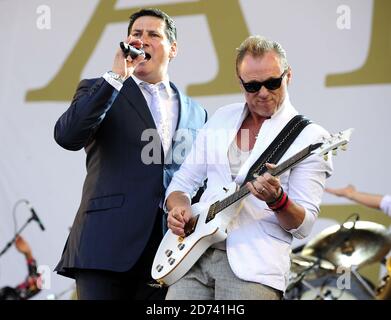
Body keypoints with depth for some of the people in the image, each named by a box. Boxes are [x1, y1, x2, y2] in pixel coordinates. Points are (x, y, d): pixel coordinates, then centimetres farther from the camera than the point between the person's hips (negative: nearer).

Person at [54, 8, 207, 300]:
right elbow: (67, 136, -10)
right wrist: (116, 77, -11)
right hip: (107, 245, -3)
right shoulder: (98, 91, 10)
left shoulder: (195, 112, 21)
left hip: (171, 251, 3)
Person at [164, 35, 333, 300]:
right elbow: (182, 183, 19)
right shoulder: (222, 119, 15)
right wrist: (179, 207, -3)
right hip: (194, 256, 5)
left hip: (254, 267, -4)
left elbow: (303, 225, -5)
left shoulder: (309, 136, -2)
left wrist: (277, 199, -24)